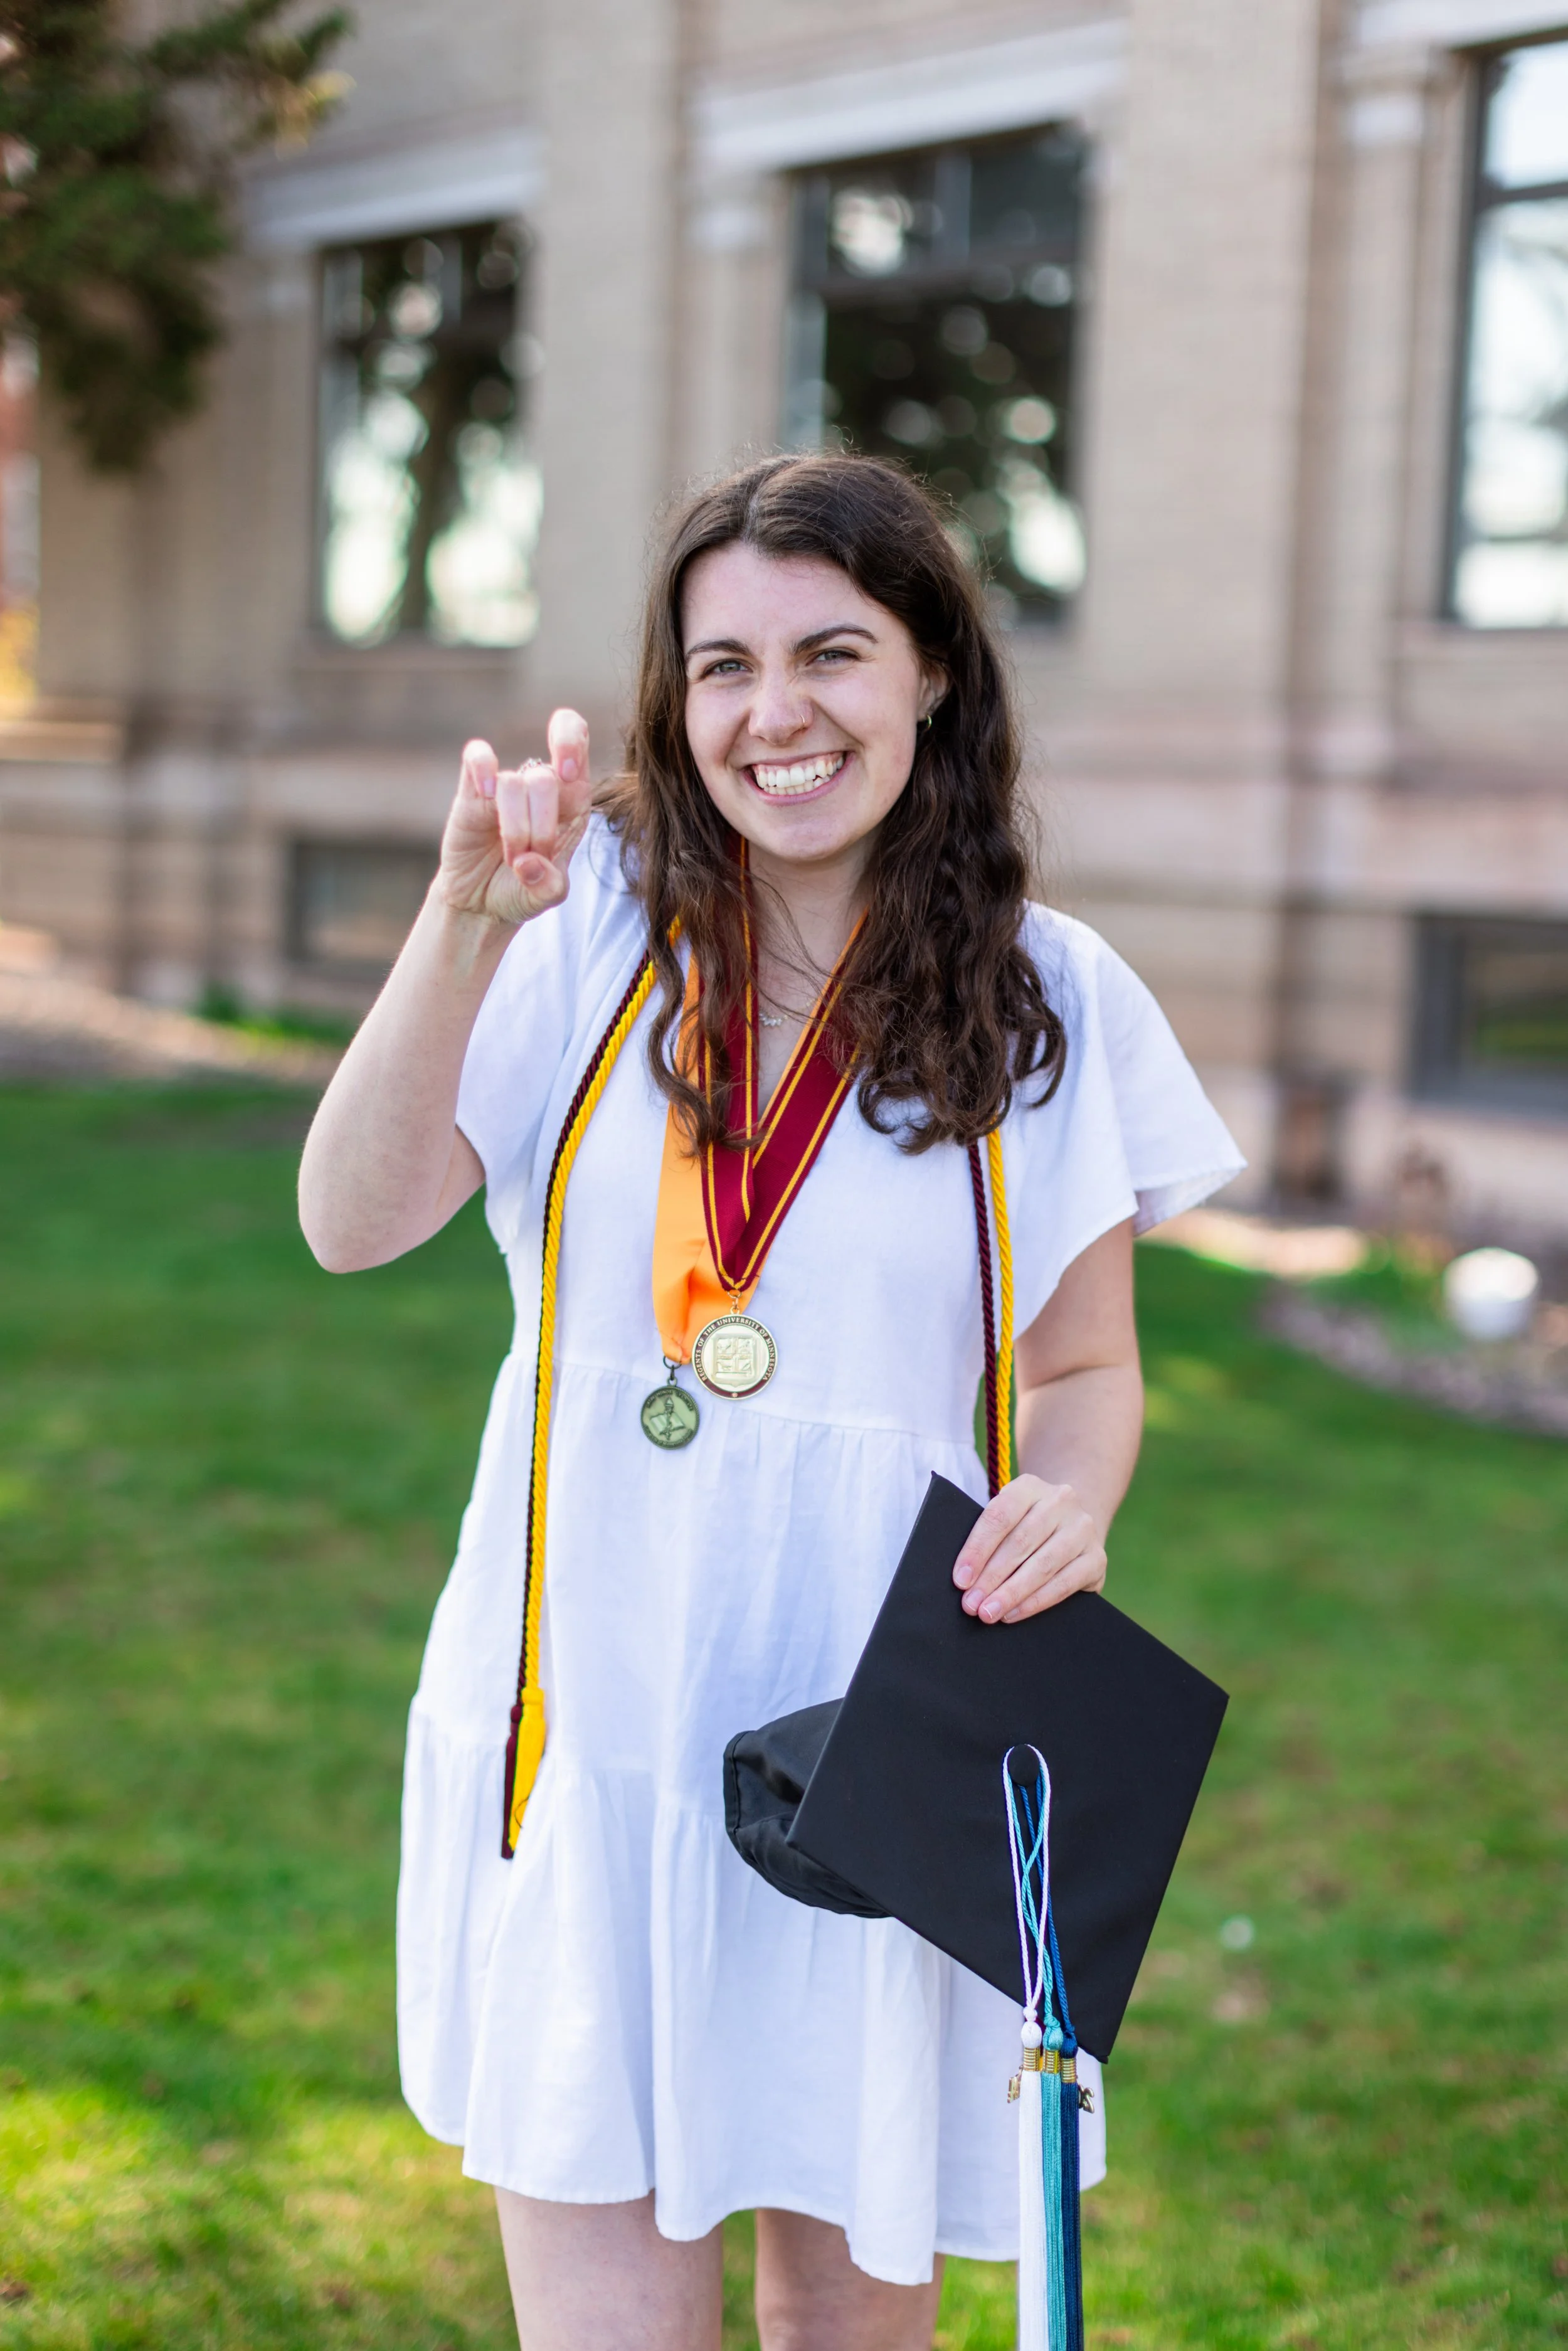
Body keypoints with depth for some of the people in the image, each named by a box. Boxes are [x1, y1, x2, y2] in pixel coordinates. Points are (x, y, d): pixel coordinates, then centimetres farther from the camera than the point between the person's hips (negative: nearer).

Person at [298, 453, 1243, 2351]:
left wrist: (1071, 1501, -13)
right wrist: (463, 924, -24)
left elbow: (1087, 1367, 9)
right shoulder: (594, 930, -1)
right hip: (584, 1735, 0)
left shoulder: (1045, 1003, 0)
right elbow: (352, 1221, -12)